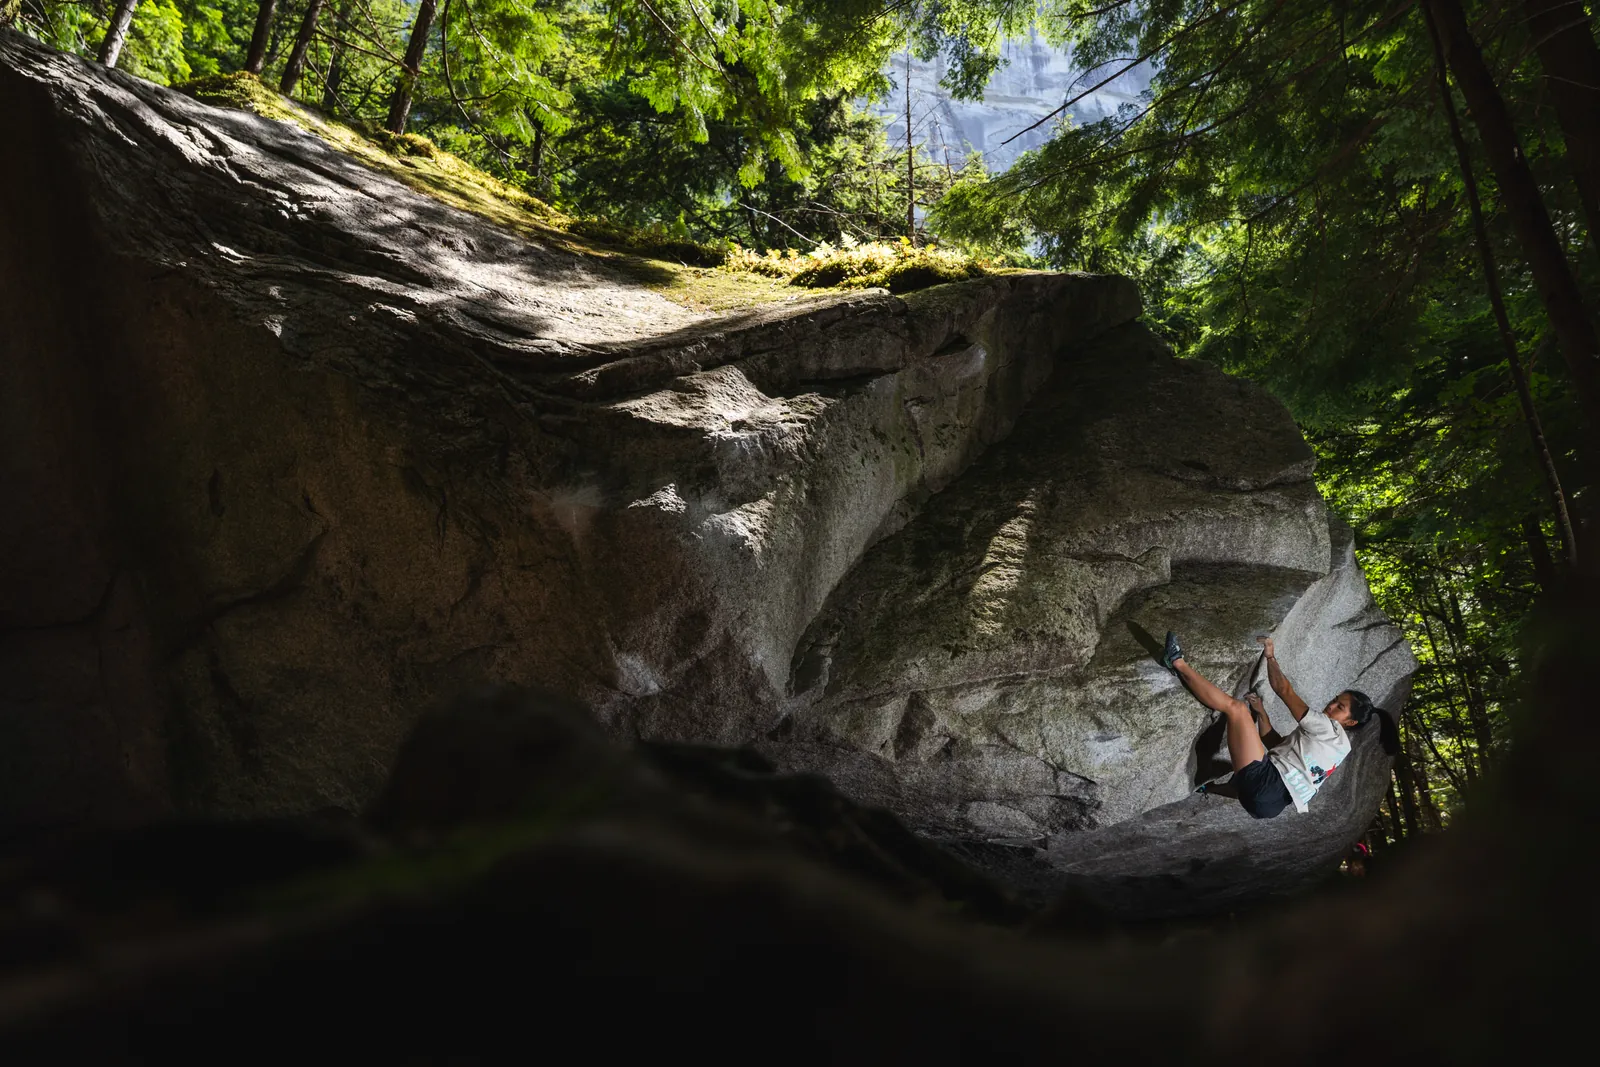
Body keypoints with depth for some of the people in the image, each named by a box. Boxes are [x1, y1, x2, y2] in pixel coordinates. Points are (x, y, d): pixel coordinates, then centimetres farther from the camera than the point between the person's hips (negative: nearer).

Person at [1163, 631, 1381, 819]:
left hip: (1266, 787, -9)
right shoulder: (1333, 744, 26)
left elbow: (1285, 691, -2)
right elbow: (1277, 744, 26)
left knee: (1236, 707, -10)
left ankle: (1179, 663, -2)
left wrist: (1270, 656, 10)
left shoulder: (1332, 731, -1)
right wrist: (1260, 712, 17)